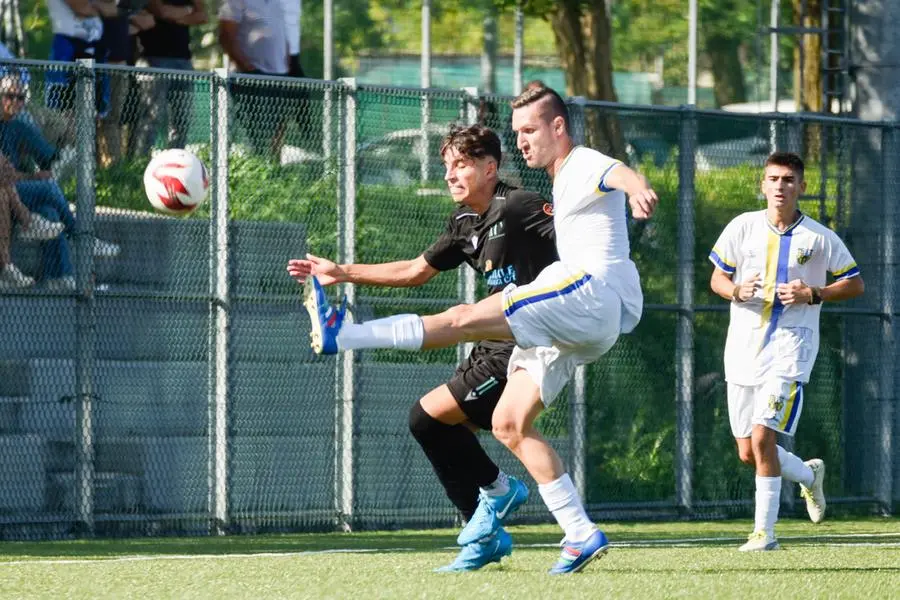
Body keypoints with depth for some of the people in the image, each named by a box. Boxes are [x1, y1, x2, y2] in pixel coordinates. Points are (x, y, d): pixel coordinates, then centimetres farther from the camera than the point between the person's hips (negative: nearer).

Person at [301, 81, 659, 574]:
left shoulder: (585, 166, -2)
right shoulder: (563, 182, 29)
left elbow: (618, 173, -27)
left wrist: (638, 189, -51)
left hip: (593, 292, -11)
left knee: (466, 318, -20)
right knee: (509, 423, 2)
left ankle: (339, 334, -22)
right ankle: (581, 535, -1)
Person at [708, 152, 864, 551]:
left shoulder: (819, 238, -2)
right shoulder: (743, 227, 4)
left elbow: (855, 284, 5)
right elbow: (717, 279, 12)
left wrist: (813, 294, -11)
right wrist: (736, 290, -11)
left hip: (790, 347, -4)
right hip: (744, 348, 4)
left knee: (762, 437, -19)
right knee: (747, 454, 6)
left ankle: (764, 531, -10)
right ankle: (809, 475, 36)